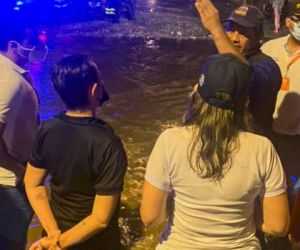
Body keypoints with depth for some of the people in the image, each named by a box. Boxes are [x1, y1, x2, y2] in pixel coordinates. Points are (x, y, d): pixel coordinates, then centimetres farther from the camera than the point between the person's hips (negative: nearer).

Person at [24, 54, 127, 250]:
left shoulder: (47, 130, -13)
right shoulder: (108, 144, -30)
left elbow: (32, 185, -5)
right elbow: (100, 219, -27)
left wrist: (54, 234, -9)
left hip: (58, 229, 4)